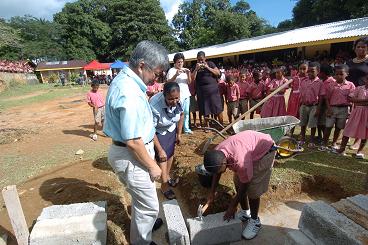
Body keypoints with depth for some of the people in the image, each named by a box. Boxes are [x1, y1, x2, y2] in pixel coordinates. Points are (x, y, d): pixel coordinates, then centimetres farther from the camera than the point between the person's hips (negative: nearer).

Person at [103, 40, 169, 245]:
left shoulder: (123, 80, 4)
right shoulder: (130, 94, -29)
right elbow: (133, 141, -26)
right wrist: (152, 166, -14)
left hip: (129, 152, 10)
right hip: (131, 157, -10)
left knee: (141, 197, 31)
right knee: (149, 205, 9)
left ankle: (144, 221, 56)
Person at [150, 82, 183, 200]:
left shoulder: (179, 100, -27)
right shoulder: (154, 106, -40)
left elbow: (181, 115, -4)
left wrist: (179, 134, 2)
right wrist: (159, 150, -23)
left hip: (171, 129, 5)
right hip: (158, 132, -4)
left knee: (170, 153, 15)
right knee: (162, 157, -6)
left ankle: (167, 176, 38)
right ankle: (165, 185, 12)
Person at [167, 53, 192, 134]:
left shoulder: (185, 70, 14)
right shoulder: (172, 70, -2)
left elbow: (189, 82, 10)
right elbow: (169, 82, -12)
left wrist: (188, 74, -9)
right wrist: (176, 74, -26)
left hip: (186, 94, 6)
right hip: (178, 95, -6)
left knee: (186, 112, 9)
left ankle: (186, 129, 18)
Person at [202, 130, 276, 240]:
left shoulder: (240, 161, -40)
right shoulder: (216, 154, -20)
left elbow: (244, 186, -22)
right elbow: (216, 173, 1)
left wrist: (232, 206, -10)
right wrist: (212, 193, 4)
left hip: (264, 150, -6)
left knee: (253, 189, -7)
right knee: (238, 183, 8)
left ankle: (255, 221, 16)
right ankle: (245, 212, 30)